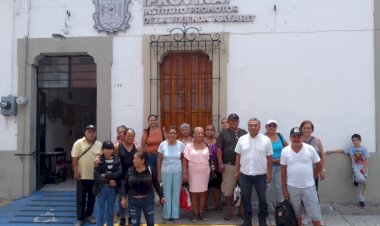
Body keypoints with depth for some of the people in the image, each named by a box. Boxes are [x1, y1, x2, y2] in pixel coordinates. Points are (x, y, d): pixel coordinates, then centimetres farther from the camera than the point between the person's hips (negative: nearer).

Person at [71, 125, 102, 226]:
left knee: (92, 197, 13)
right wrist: (76, 172, -11)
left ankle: (89, 215, 28)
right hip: (82, 176, -3)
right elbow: (75, 159, -7)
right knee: (81, 198, 4)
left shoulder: (99, 144, 1)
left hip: (94, 176, 3)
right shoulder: (78, 143, -5)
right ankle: (80, 218, 14)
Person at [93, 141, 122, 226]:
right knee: (100, 212, 6)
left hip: (112, 189, 2)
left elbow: (119, 173, -11)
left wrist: (105, 175, -17)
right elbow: (96, 177, -12)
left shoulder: (117, 160, 0)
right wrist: (109, 181, -18)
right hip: (101, 188, -2)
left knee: (110, 211, 14)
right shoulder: (98, 160, -6)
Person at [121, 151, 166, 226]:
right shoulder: (130, 171, -4)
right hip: (133, 201, 1)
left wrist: (161, 196, 1)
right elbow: (125, 186, 3)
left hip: (147, 200, -1)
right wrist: (123, 198, -2)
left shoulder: (149, 170, -8)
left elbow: (156, 184, 1)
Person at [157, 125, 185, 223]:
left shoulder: (181, 145, -5)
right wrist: (158, 174, 0)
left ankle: (175, 215, 19)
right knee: (166, 193, 7)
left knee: (176, 193, 8)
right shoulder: (163, 144, -7)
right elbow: (159, 160, 0)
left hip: (177, 172, 0)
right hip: (166, 172, 0)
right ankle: (166, 215, 19)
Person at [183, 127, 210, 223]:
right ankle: (195, 213, 15)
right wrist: (184, 173, -11)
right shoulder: (189, 145, -5)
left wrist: (210, 169, 8)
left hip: (204, 172, 2)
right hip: (193, 173, -2)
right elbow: (185, 160, -6)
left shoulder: (206, 145, 3)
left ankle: (200, 212, 20)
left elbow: (208, 159, 10)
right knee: (193, 193, 4)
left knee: (202, 192, 9)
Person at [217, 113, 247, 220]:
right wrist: (220, 162, -9)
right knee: (228, 189, 5)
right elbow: (219, 148, -1)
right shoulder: (223, 133, 2)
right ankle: (229, 210, 19)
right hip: (228, 165, -1)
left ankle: (242, 209, 23)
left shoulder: (244, 133, 7)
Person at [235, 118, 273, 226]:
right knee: (246, 198, 11)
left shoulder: (266, 140, -4)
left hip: (260, 174, -1)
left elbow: (269, 158, -1)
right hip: (245, 174, 1)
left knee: (262, 199, 9)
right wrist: (237, 171, 4)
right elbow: (238, 157, 5)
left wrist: (269, 173, -3)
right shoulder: (242, 139, 0)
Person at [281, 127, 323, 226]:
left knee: (315, 214, 5)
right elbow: (283, 171, -1)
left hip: (309, 187, 0)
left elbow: (319, 165, 5)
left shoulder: (310, 149, -6)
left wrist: (312, 178, 7)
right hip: (292, 187, 0)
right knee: (296, 214, 15)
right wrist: (284, 189, -1)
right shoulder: (285, 151, -5)